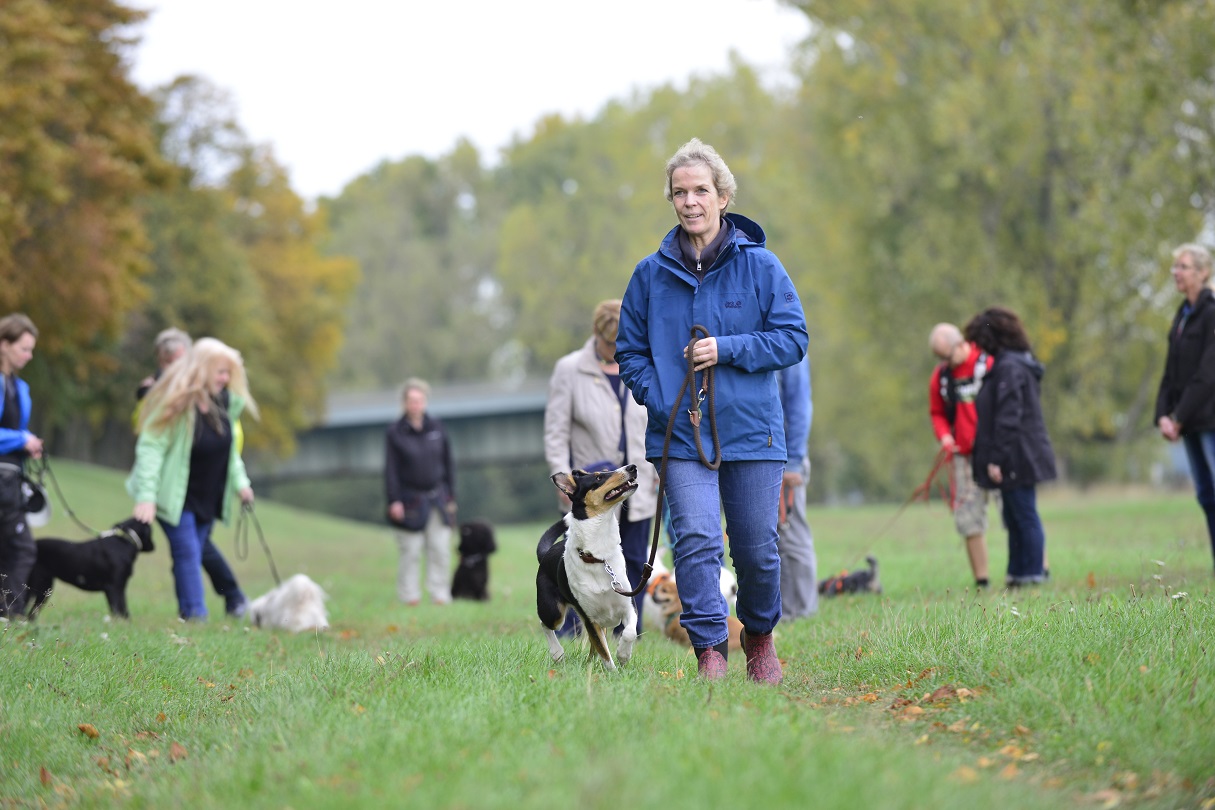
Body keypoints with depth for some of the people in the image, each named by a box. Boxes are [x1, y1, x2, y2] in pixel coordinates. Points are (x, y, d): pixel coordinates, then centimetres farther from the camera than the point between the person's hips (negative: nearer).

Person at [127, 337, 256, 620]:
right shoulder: (175, 403, -18)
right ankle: (196, 615, -15)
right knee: (187, 552, -12)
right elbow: (150, 447, -20)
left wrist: (240, 481, 5)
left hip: (207, 496, 6)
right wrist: (146, 496, -28)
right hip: (176, 495, -6)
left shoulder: (225, 401, 3)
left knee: (195, 552, 6)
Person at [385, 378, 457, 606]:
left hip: (437, 498, 3)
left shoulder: (437, 428, 6)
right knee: (410, 551, -1)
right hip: (410, 500, -3)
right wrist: (394, 501, -10)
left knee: (440, 549, 1)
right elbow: (391, 469, -4)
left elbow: (447, 464, 12)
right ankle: (409, 594, 7)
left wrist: (451, 497, 10)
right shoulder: (395, 432, -3)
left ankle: (440, 594, 7)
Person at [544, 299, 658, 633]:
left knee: (635, 562, 5)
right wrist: (561, 477, -11)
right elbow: (556, 431, -3)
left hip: (637, 488, 4)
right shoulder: (569, 370, -2)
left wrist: (663, 471, 7)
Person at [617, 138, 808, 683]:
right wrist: (662, 400, -5)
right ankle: (709, 650, -11)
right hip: (680, 434, 0)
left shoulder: (759, 265, 0)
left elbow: (792, 340, 0)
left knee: (756, 548, 7)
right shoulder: (651, 274, 6)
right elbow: (630, 351, 11)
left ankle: (760, 635, 32)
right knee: (696, 539, -15)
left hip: (751, 431, 0)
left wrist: (728, 349, -13)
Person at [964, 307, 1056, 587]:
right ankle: (1017, 572, 19)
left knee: (1024, 516, -4)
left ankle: (1033, 573, 0)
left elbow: (1007, 417, -22)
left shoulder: (1008, 367, -16)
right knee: (1015, 516, 14)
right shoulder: (1017, 363, 16)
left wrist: (996, 459, -21)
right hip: (1022, 456, 10)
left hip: (1017, 457, -10)